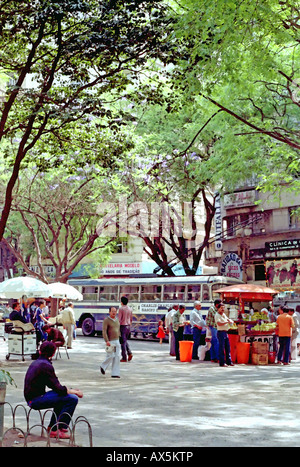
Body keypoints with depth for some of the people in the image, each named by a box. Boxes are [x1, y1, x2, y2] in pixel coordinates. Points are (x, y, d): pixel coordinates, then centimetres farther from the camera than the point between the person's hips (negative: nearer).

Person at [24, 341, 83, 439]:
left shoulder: (35, 363, 15)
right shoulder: (46, 365, -16)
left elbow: (52, 385, 22)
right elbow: (58, 388, -17)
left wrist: (71, 390, 17)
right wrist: (75, 392, -3)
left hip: (31, 399, 10)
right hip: (36, 400, -10)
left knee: (62, 396, 28)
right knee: (73, 399, -15)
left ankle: (52, 426, 29)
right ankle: (56, 430, -12)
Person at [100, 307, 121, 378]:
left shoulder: (117, 320, 11)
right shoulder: (106, 320, -11)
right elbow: (104, 331, -17)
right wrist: (107, 341, -26)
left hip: (117, 341, 6)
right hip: (110, 342, -6)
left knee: (117, 357, -3)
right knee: (110, 356, -5)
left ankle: (115, 374, -2)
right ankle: (103, 366, 24)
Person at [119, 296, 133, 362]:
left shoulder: (121, 308, -11)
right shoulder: (130, 309, 9)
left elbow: (119, 319, -15)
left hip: (122, 326, -6)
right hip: (128, 326, 6)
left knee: (123, 342, -1)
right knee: (125, 341, 20)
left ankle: (124, 358, 1)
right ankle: (129, 353, 1)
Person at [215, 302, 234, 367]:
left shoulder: (224, 314, 16)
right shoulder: (217, 315, -10)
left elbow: (228, 319, 23)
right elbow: (219, 323, -24)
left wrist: (230, 321, -1)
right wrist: (227, 322, -24)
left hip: (225, 332, 9)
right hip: (221, 332, -9)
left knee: (227, 347, 11)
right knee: (221, 347, -6)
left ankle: (229, 361, 18)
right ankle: (222, 362, -3)